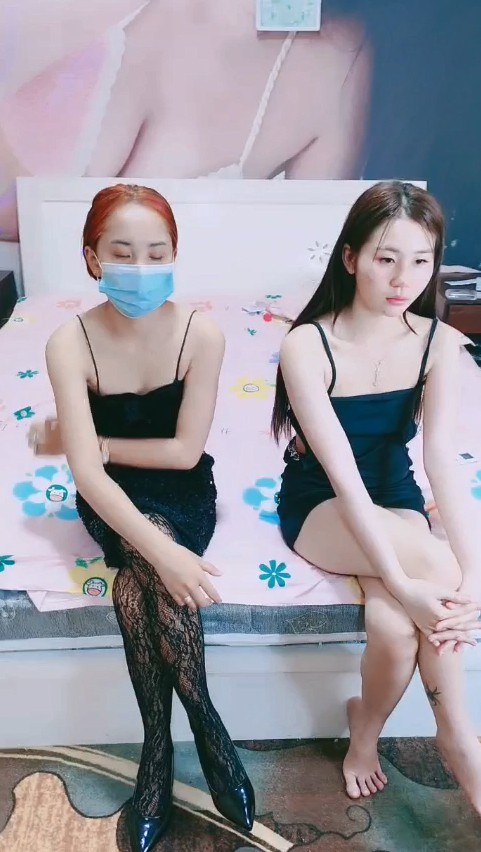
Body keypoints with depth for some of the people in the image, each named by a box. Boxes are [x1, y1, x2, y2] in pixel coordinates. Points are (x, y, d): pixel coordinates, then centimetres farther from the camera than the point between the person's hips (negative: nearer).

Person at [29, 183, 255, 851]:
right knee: (149, 566, -30)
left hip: (184, 493, 0)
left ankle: (159, 745, -8)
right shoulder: (70, 343, -17)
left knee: (134, 587, -28)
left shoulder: (202, 334, -17)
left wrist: (82, 440, -10)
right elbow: (89, 473, -25)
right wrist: (162, 550, -38)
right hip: (113, 499, 0)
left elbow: (185, 452, -14)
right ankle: (206, 725, -12)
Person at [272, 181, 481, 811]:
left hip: (394, 499, 3)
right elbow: (341, 472, -28)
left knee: (394, 627, -28)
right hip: (319, 508, -3)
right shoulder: (307, 345, -21)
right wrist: (403, 583, -34)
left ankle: (365, 734, 5)